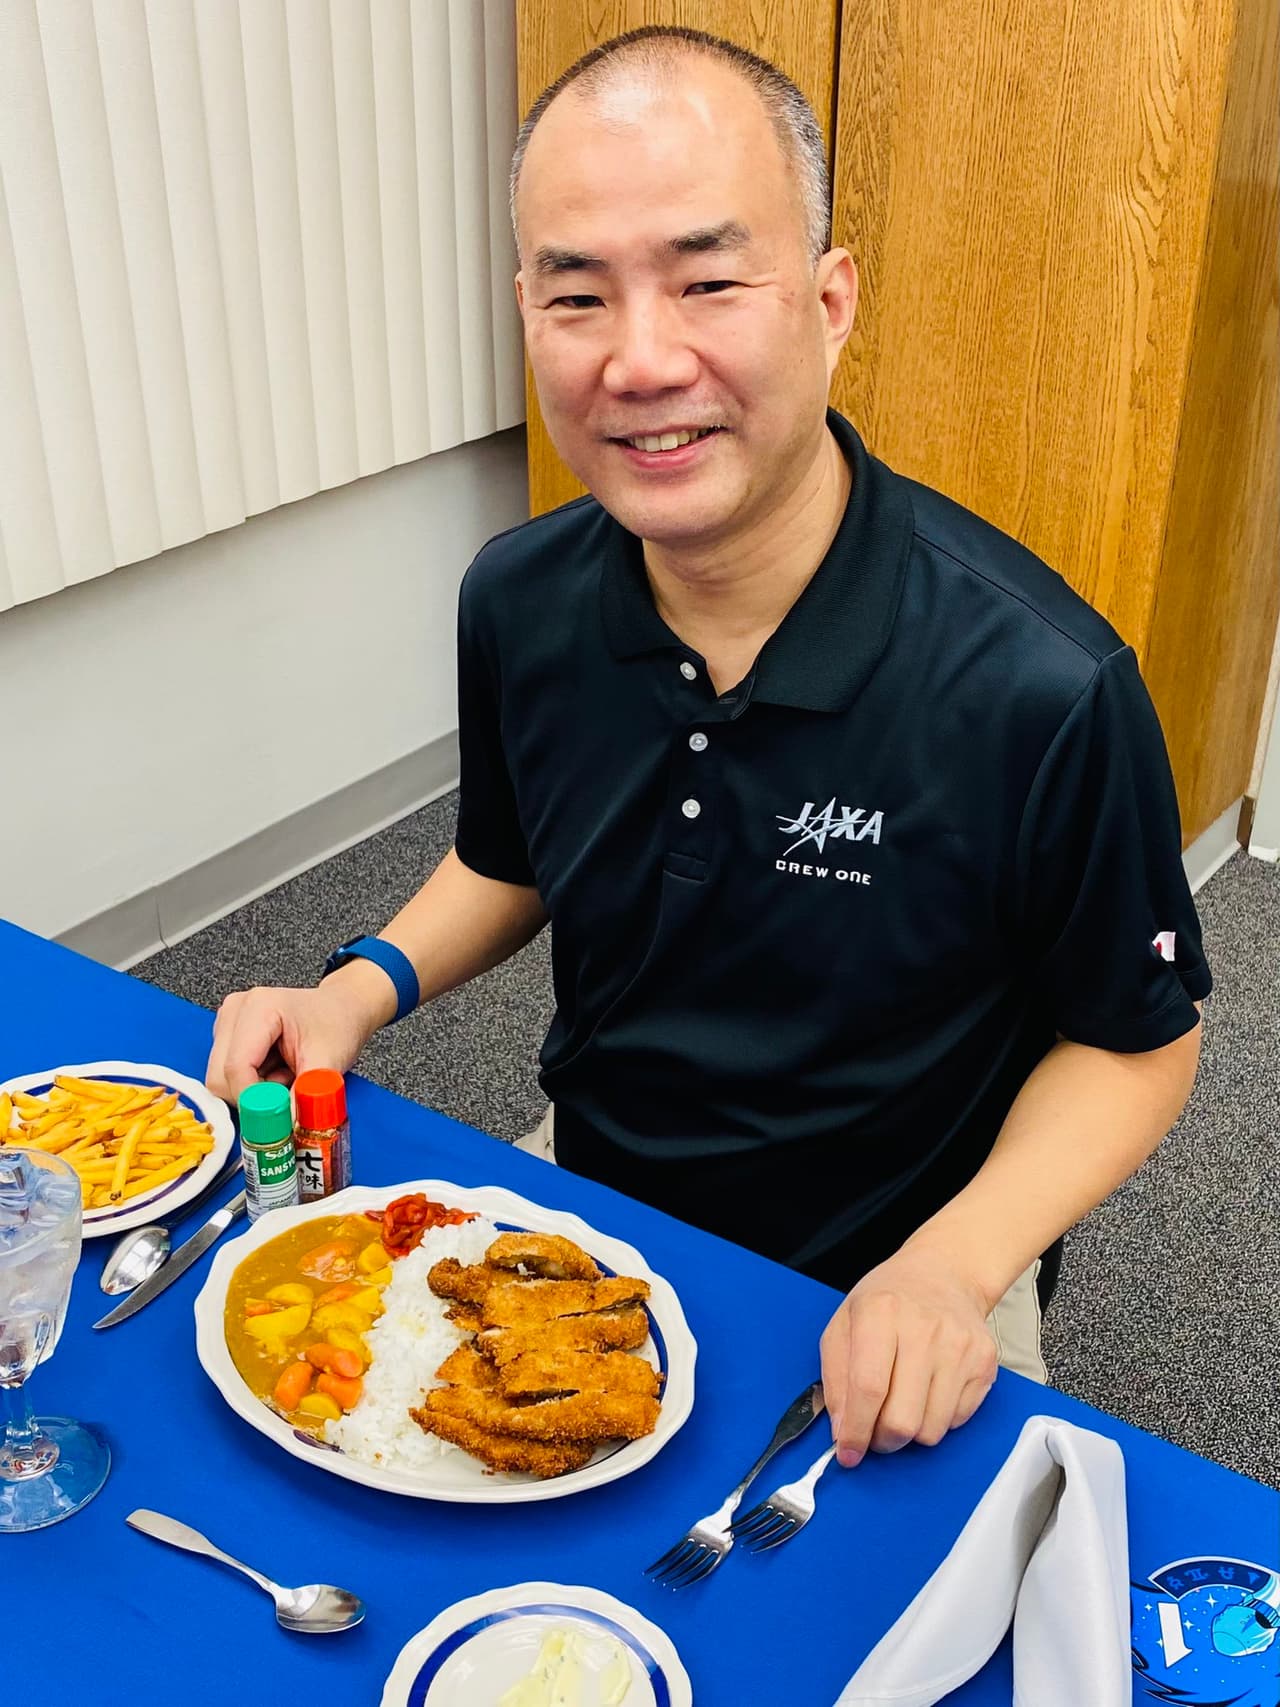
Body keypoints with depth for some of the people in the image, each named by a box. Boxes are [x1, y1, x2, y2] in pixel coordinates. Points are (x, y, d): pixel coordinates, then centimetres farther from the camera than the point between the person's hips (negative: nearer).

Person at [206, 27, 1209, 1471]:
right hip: (587, 1195, 4)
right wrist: (360, 990, -6)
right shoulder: (519, 603, -9)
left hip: (873, 1292, -4)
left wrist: (952, 1266, -24)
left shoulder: (1043, 689, -26)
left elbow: (1135, 1037, -10)